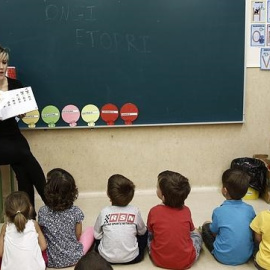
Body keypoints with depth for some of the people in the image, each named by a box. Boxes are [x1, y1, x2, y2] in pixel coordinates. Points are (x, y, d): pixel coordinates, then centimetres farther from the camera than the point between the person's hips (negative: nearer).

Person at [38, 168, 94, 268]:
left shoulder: (43, 212, -17)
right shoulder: (76, 212, -17)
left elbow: (42, 233, -2)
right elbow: (78, 236, -4)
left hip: (52, 261, 1)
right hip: (74, 258, -1)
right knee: (90, 229, 21)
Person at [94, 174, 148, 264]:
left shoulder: (104, 212, -11)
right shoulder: (135, 211, -10)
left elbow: (97, 235, 1)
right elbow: (142, 232, 7)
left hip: (106, 257, 1)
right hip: (131, 258, -1)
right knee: (145, 232, 23)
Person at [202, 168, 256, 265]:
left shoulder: (219, 211, -17)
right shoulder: (250, 209, -8)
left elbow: (214, 231, 0)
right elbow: (253, 230, 7)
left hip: (224, 258, -4)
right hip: (246, 256, 4)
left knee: (206, 225, 15)